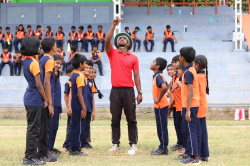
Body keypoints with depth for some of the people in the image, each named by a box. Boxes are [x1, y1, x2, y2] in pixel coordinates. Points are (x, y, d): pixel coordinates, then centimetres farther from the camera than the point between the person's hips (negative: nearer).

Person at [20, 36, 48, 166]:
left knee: (32, 128, 13)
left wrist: (43, 98, 17)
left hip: (29, 98, 9)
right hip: (35, 99, -9)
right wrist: (45, 99, -9)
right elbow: (38, 84, -17)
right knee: (33, 129, -5)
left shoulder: (26, 62, 13)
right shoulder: (34, 63, -15)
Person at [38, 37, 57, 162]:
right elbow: (46, 82, -19)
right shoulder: (50, 61, -13)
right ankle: (43, 155, -1)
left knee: (43, 127, 13)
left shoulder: (41, 60, 13)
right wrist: (50, 103, -19)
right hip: (46, 99, -9)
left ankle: (42, 153, 18)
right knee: (45, 127, -4)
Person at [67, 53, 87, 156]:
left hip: (74, 105, 9)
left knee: (75, 126, 12)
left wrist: (70, 106, 16)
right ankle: (75, 149, -2)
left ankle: (74, 148, 16)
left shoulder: (73, 75, 13)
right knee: (77, 127, -5)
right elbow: (79, 94, -18)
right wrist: (84, 108, -16)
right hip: (78, 106, -9)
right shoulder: (80, 76, -14)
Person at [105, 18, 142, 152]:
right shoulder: (112, 54, 7)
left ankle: (133, 143, 4)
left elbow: (136, 76, 7)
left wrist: (139, 92, 0)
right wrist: (114, 25, -15)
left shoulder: (133, 58, 8)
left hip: (129, 90, 0)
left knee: (131, 119, 0)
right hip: (115, 90, 0)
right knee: (115, 119, 4)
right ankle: (116, 144, 9)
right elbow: (107, 40, -10)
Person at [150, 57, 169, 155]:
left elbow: (164, 87, -35)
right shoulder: (157, 76, 13)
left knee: (162, 127, -5)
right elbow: (166, 86, 26)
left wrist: (159, 98, -24)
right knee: (160, 127, 13)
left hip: (161, 105, -10)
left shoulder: (158, 76, -18)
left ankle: (163, 149, -1)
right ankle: (162, 147, 19)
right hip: (159, 106, 10)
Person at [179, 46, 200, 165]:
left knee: (190, 130, -7)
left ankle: (193, 157, -5)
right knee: (188, 130, 17)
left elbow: (190, 93, -23)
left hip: (190, 106, -10)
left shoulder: (188, 72, -18)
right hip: (192, 105, 10)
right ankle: (189, 153, 26)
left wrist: (188, 110, -24)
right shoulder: (192, 70, 12)